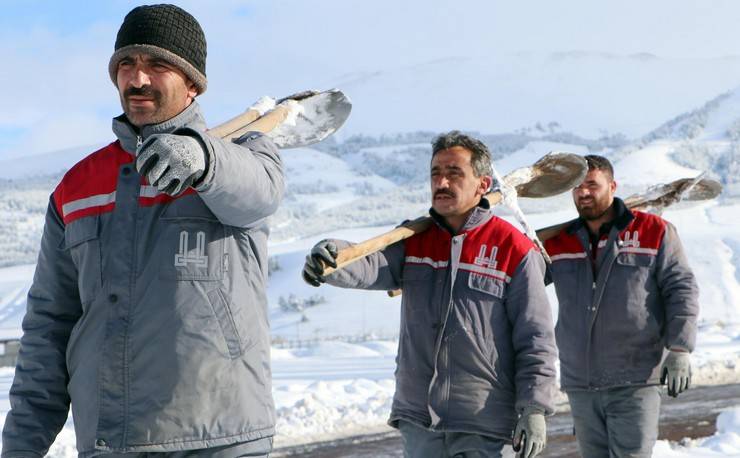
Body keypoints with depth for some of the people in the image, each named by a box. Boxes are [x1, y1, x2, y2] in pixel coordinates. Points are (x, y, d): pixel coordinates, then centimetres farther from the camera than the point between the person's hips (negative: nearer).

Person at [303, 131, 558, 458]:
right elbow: (371, 265, -12)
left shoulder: (515, 250, -3)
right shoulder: (413, 240, 9)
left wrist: (534, 409, -10)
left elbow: (536, 340, -4)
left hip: (481, 420, -4)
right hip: (416, 415, 4)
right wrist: (331, 261, -34)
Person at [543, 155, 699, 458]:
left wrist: (679, 350, -9)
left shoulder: (655, 232, 2)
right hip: (579, 384, 4)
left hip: (635, 383, -4)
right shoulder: (557, 242, 11)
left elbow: (680, 290, 0)